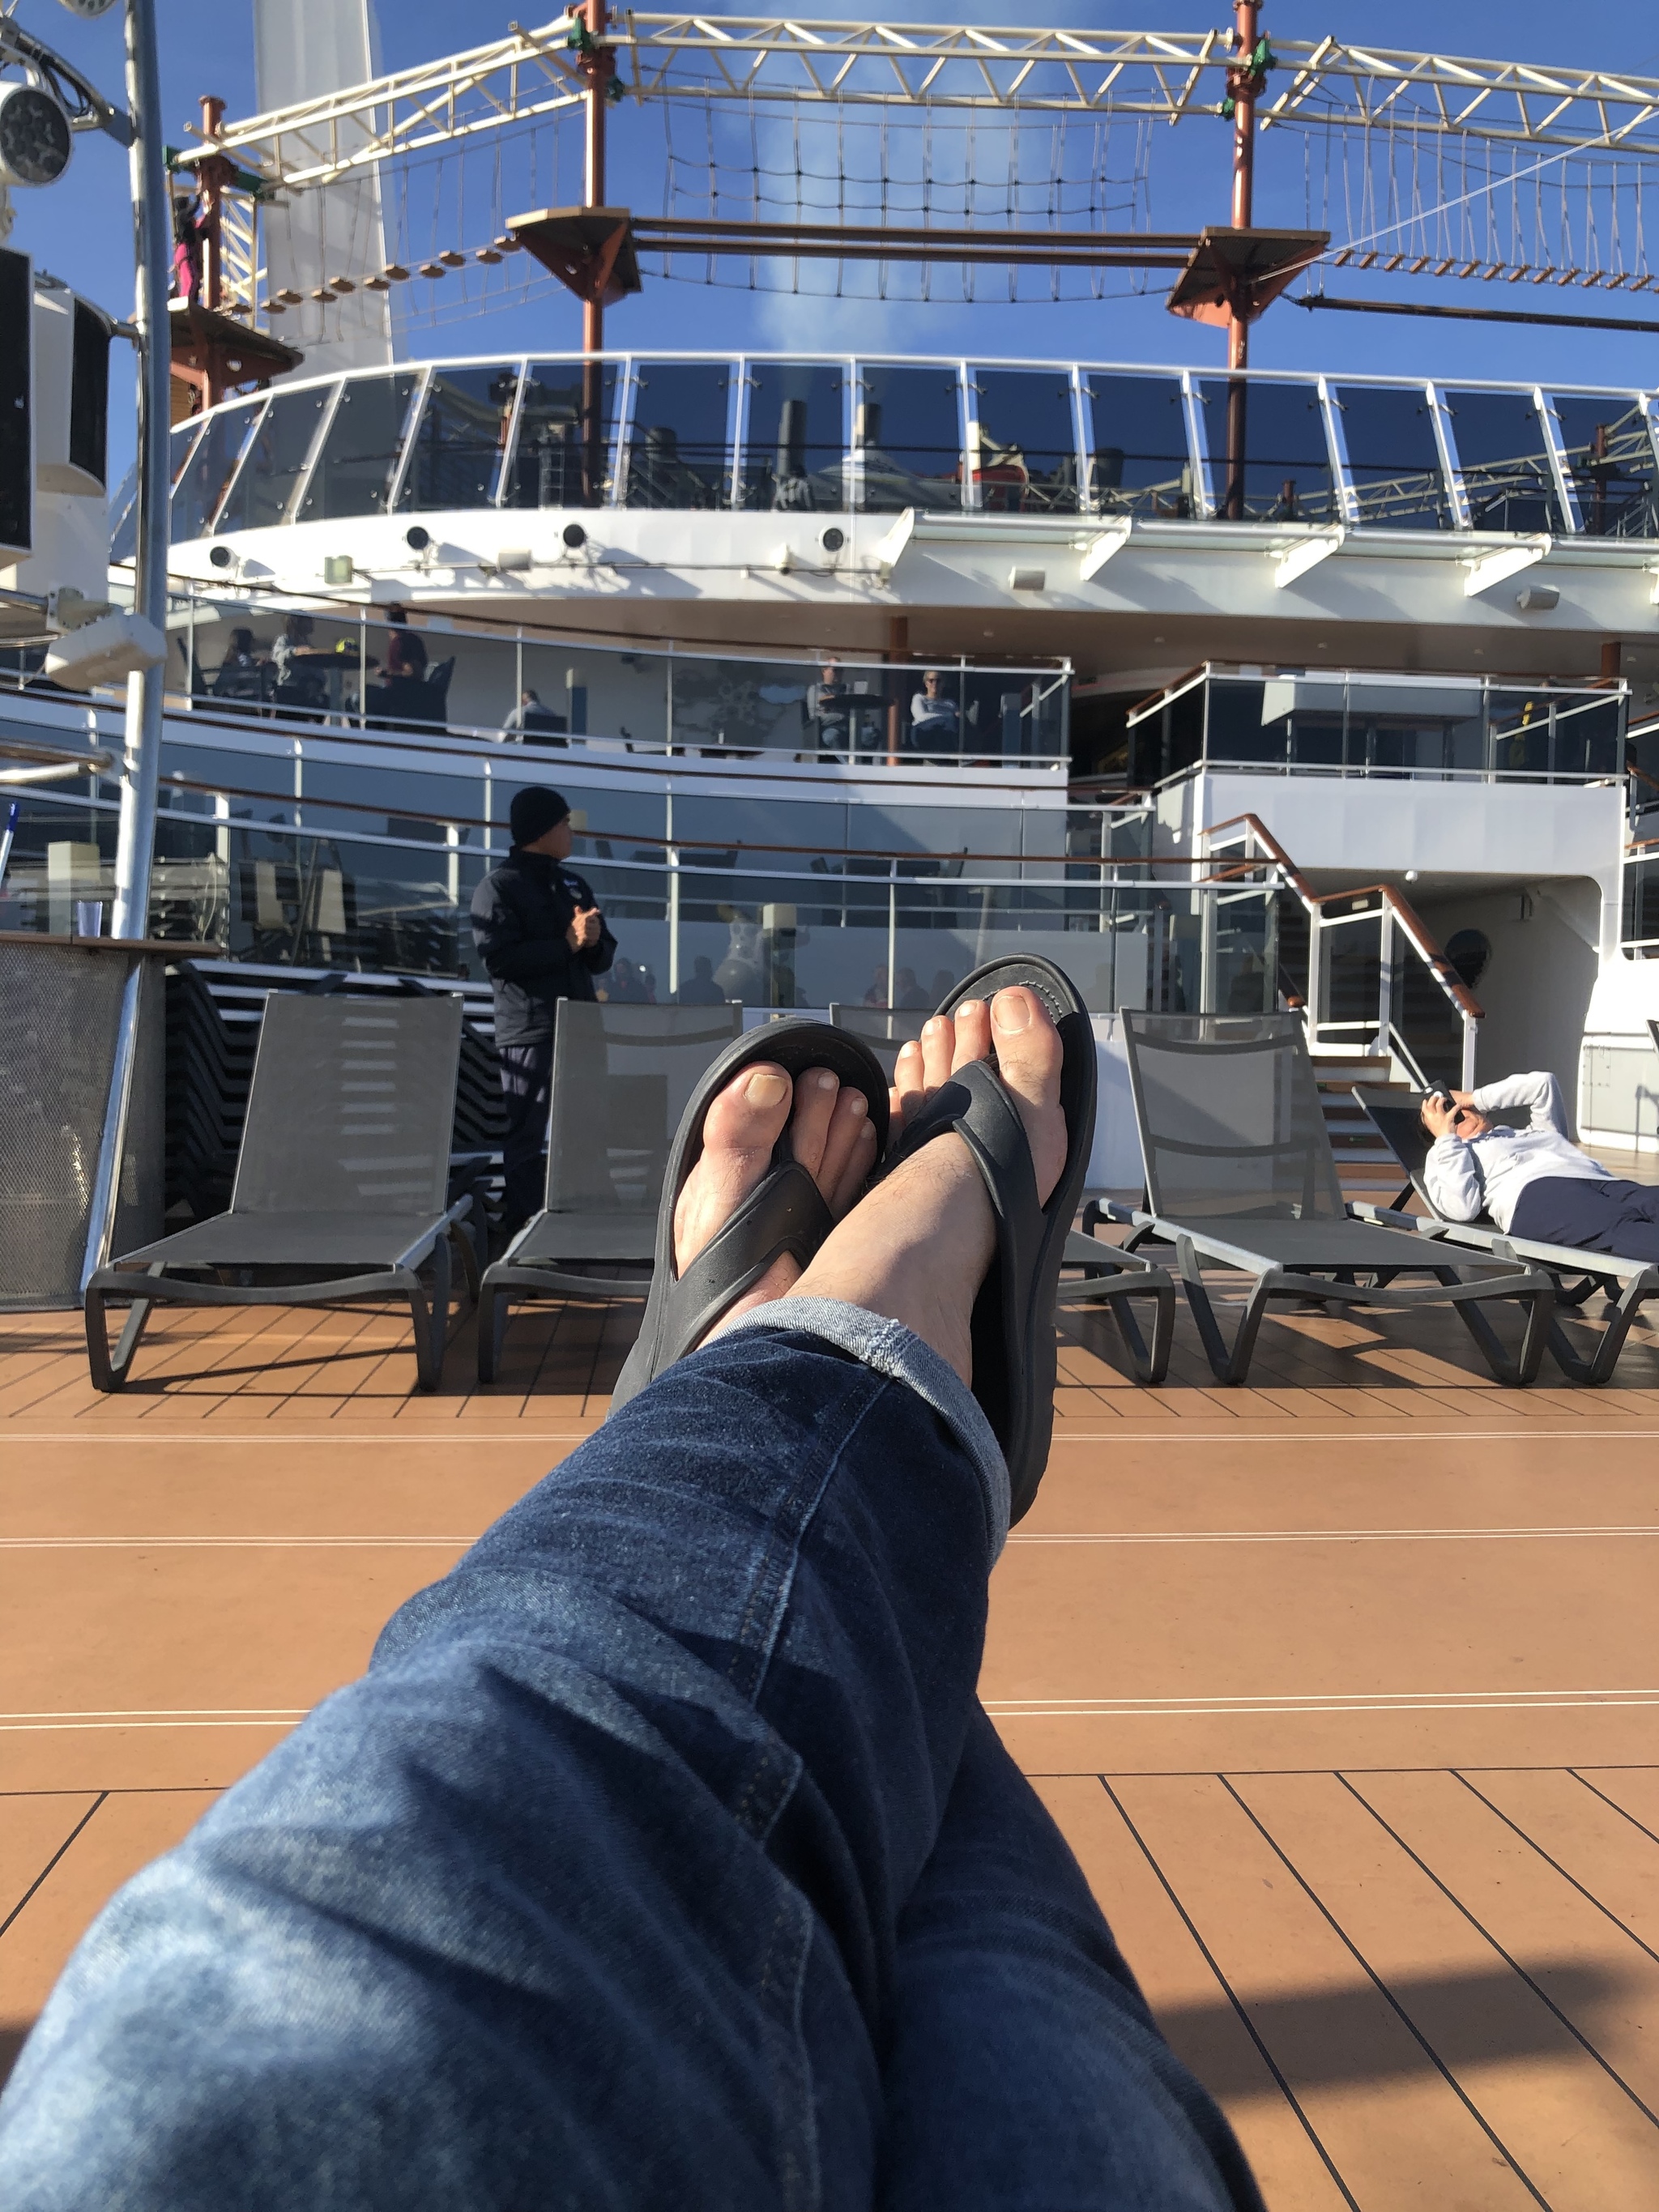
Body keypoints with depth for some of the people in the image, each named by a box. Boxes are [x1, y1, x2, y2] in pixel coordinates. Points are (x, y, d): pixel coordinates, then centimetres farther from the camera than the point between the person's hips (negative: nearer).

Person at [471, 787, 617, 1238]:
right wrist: (566, 944, -17)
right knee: (525, 1141, 0)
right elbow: (498, 958, -17)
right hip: (528, 1032, -6)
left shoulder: (574, 883, 17)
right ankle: (520, 1234, 6)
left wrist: (594, 941, -7)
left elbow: (602, 958, 15)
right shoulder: (498, 886, -4)